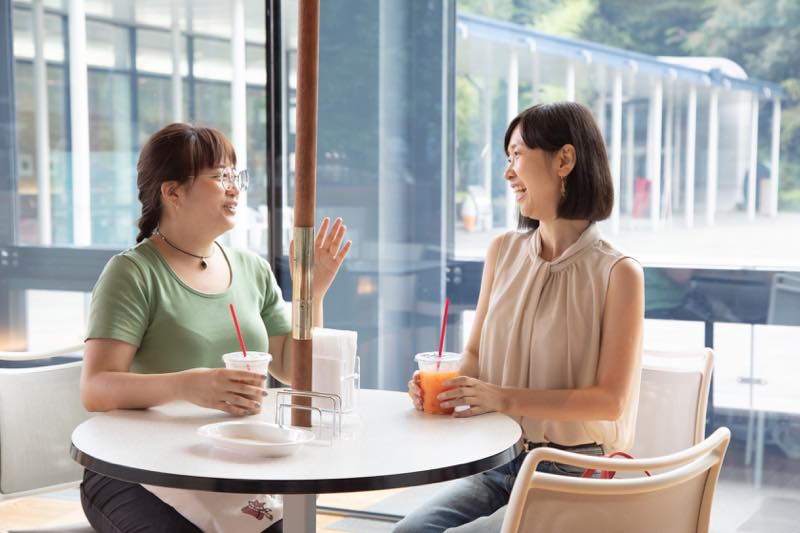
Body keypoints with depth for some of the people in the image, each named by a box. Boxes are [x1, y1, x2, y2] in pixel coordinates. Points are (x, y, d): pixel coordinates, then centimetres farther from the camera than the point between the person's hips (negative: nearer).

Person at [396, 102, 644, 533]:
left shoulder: (618, 273, -10)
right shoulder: (503, 251, 7)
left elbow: (611, 400, -12)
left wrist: (506, 398, -22)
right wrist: (441, 384, -9)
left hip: (574, 478, -4)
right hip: (501, 462, 5)